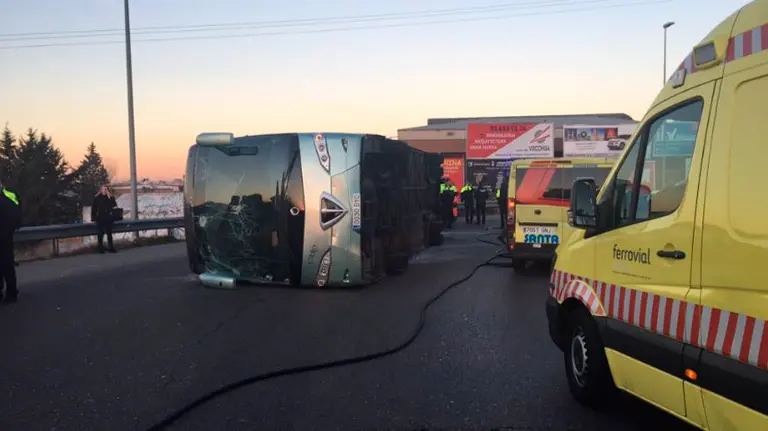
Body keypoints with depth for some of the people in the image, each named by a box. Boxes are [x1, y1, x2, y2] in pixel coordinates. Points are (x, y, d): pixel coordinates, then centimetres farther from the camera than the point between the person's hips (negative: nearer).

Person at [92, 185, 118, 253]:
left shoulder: (111, 198, 4)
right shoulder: (96, 198, 1)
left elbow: (114, 206, -8)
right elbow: (93, 209, 1)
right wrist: (93, 218, -3)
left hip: (108, 219, 1)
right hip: (100, 219, -1)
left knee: (109, 233, 9)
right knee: (100, 234, 3)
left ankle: (111, 248, 14)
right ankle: (101, 248, 9)